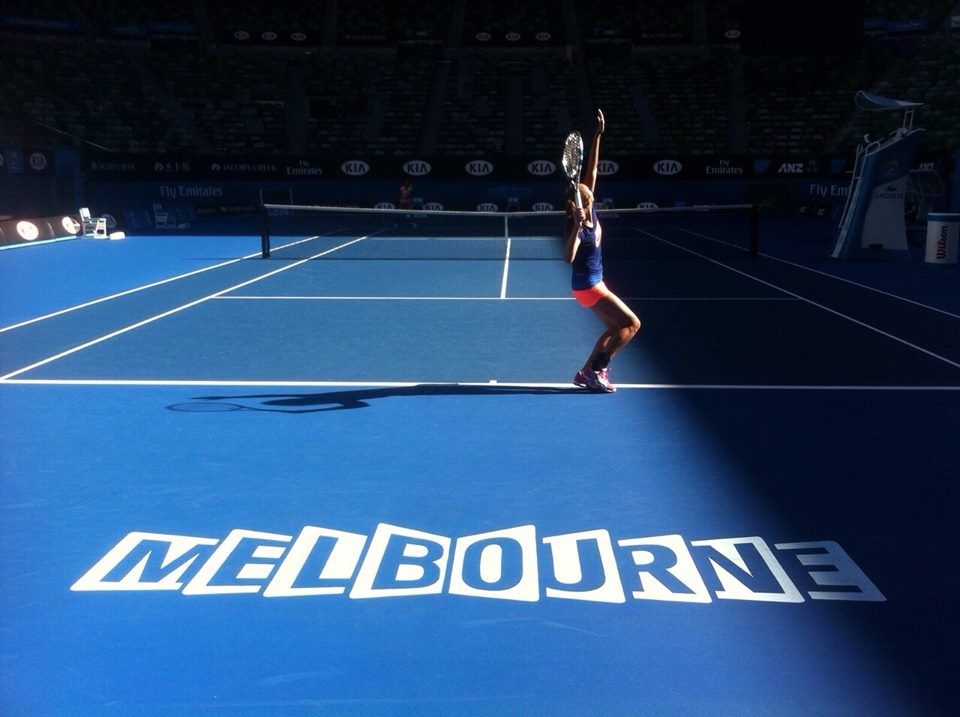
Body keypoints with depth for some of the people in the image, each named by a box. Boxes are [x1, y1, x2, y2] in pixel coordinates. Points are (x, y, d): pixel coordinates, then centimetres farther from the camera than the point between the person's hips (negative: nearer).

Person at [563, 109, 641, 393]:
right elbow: (568, 256, -45)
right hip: (588, 286, -9)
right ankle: (594, 370, -6)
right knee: (631, 323, -6)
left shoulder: (590, 210, -5)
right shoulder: (575, 226, -25)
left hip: (594, 282, 9)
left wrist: (598, 134, -8)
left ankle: (586, 372, 15)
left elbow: (591, 170, -4)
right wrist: (577, 226, -52)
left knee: (614, 329, 16)